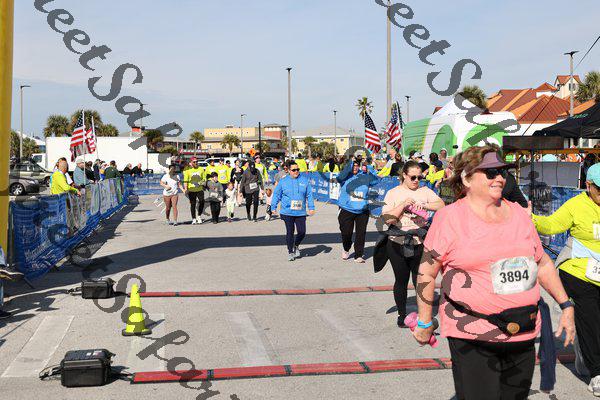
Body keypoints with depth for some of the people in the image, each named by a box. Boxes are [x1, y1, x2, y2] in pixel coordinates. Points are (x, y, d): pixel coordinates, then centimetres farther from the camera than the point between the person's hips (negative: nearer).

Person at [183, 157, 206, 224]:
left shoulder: (201, 169, 8)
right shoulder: (188, 170, 0)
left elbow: (203, 178, 16)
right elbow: (185, 180, -1)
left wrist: (202, 182, 0)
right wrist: (185, 188, -10)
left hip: (200, 189, 2)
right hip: (191, 190, -1)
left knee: (202, 202, -10)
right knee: (193, 204, 4)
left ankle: (199, 216, 10)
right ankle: (194, 219, 13)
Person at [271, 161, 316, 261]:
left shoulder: (304, 180, 5)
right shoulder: (283, 181, 3)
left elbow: (309, 195, 9)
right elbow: (276, 194, 9)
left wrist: (311, 207, 5)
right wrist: (273, 207, 6)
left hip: (301, 212, 1)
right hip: (287, 212, -1)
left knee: (302, 232, -3)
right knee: (289, 232, 2)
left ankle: (296, 246, 27)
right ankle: (291, 252, 15)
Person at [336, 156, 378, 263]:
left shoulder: (364, 176, 7)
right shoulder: (345, 177, -1)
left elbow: (375, 180, 9)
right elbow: (340, 177, -22)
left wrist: (368, 168, 2)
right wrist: (350, 163, -21)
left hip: (362, 211, 2)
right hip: (347, 210, -2)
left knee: (361, 234, 2)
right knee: (346, 233, 3)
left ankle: (358, 255, 12)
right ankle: (346, 249, 32)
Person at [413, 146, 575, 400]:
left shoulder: (518, 213, 10)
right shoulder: (450, 217, -6)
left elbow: (542, 263, 19)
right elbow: (427, 273, -2)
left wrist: (566, 306, 14)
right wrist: (424, 323, 0)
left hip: (524, 334, 6)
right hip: (472, 337, -5)